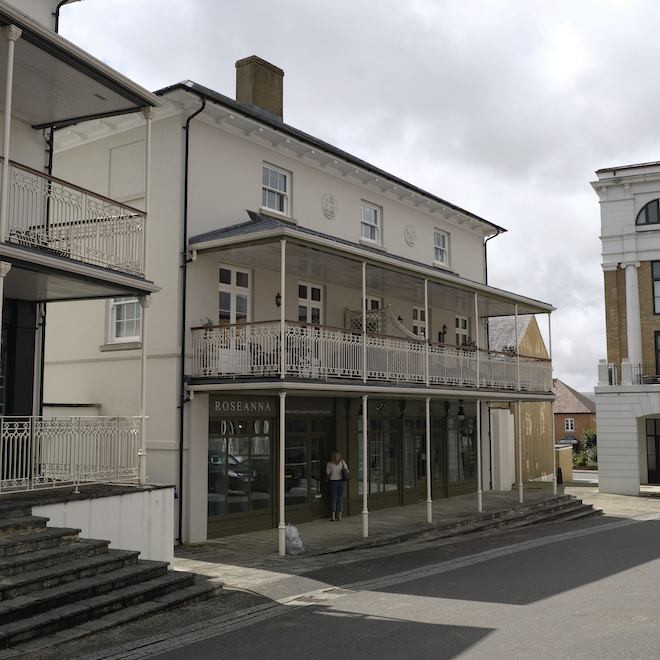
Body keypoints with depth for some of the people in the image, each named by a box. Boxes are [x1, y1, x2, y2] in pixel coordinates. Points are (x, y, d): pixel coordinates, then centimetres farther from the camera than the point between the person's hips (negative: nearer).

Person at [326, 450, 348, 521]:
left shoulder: (329, 463, -9)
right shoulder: (342, 462, -4)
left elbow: (327, 474, -1)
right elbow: (347, 471, -10)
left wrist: (327, 479, 20)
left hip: (333, 482, -2)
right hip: (341, 481, 2)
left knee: (333, 499, 5)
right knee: (340, 499, 8)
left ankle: (333, 517, 1)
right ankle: (339, 516, 10)